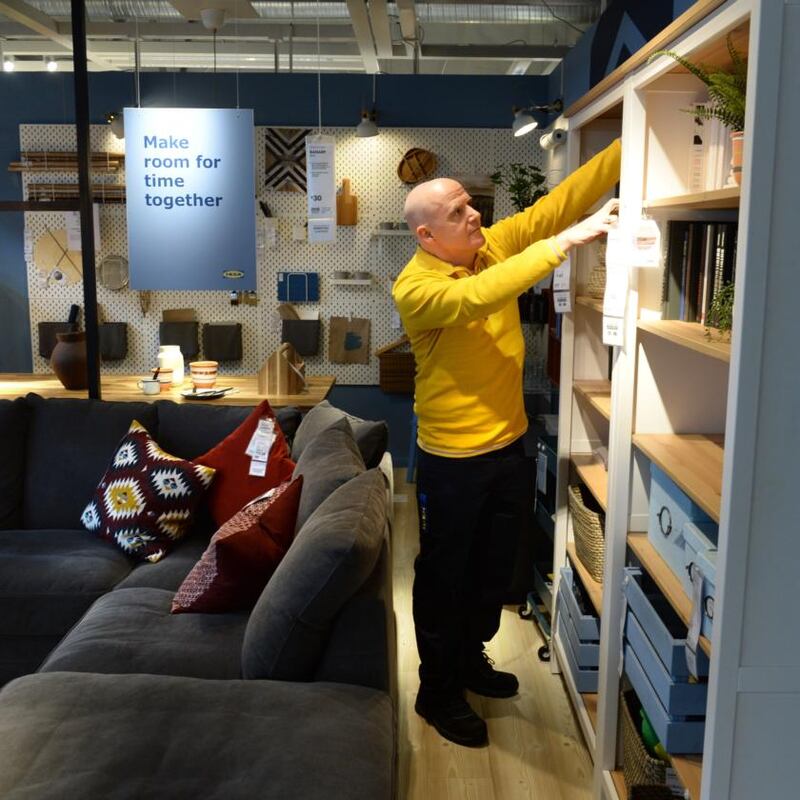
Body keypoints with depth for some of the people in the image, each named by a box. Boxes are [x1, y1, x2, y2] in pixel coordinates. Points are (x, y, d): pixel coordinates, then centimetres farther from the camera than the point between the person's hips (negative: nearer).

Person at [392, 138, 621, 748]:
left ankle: (470, 657, 44)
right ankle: (438, 691, 29)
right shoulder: (415, 287, -20)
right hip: (453, 460, -7)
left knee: (495, 569, 22)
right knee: (445, 577, 10)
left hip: (509, 446, 7)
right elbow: (476, 297, -39)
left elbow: (560, 200, -5)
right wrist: (569, 240, -40)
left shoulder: (494, 244, 0)